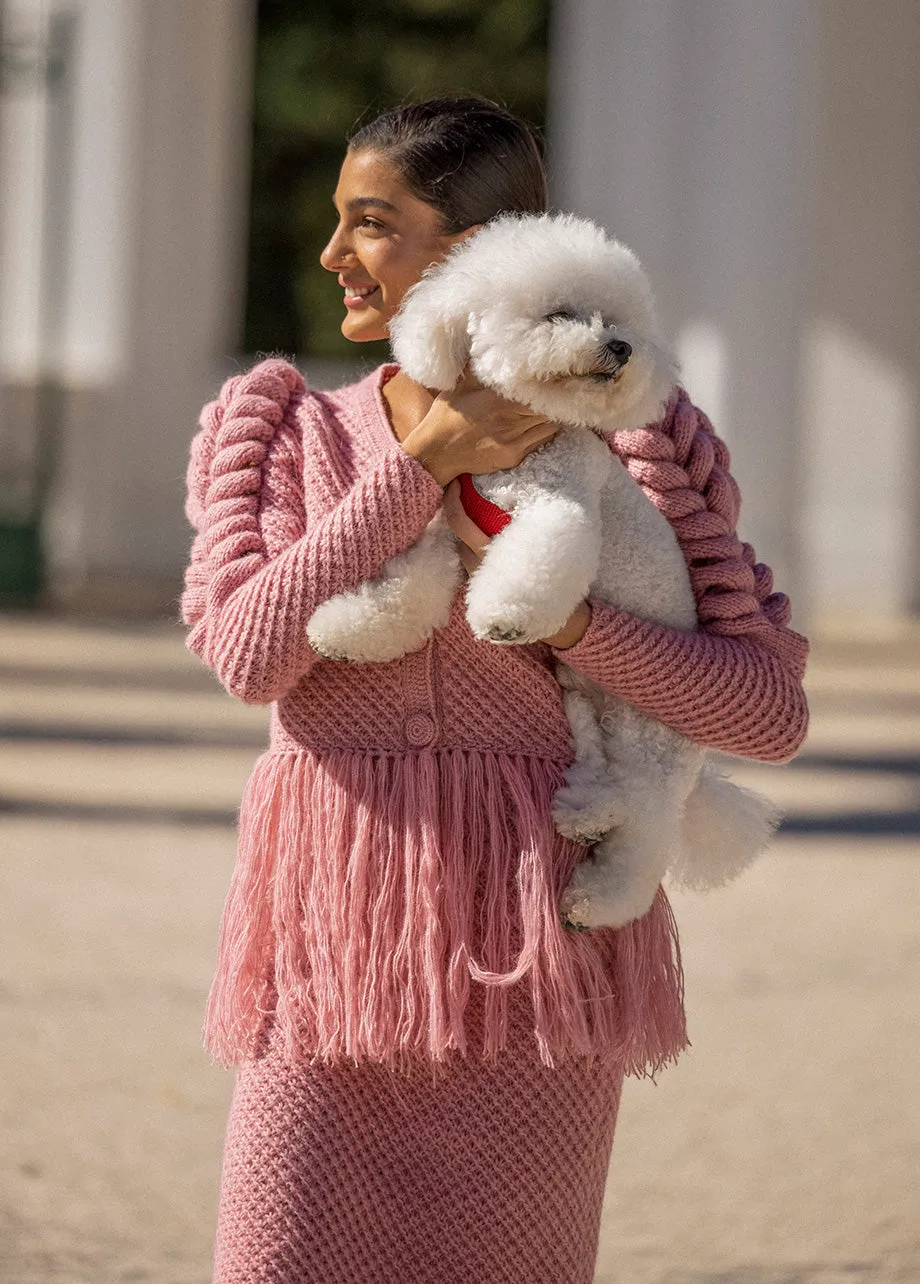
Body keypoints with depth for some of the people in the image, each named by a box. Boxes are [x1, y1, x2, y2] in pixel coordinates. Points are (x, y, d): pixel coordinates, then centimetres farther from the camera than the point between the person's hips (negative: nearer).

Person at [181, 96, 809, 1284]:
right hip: (334, 961, 1)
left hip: (525, 962, -1)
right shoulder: (290, 438, 11)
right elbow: (247, 651, -7)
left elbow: (772, 709, 0)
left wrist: (560, 615, -12)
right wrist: (420, 468, -10)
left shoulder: (614, 455, 5)